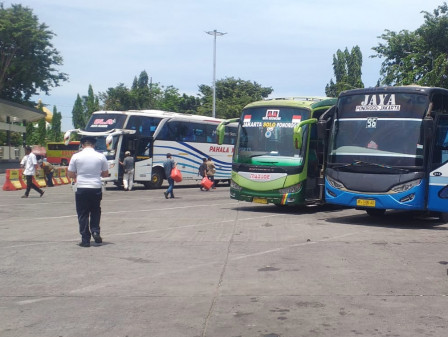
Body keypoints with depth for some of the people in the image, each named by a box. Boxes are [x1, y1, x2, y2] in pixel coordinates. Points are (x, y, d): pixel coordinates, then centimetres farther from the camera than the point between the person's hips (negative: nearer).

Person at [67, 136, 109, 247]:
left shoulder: (76, 156, -3)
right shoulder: (101, 156, 0)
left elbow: (70, 174, 2)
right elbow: (105, 174, 10)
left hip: (81, 189, -1)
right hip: (96, 188, 1)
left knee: (83, 214, 7)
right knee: (95, 211, 21)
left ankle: (85, 239, 7)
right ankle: (95, 231, 4)